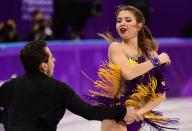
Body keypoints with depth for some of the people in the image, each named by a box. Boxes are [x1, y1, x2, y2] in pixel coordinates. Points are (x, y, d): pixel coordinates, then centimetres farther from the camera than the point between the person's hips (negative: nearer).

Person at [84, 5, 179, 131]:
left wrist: (141, 111, -12)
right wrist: (157, 60, -12)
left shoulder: (150, 53, 6)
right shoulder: (116, 47, -5)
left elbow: (161, 94, 4)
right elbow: (128, 73, -24)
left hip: (137, 119, 4)